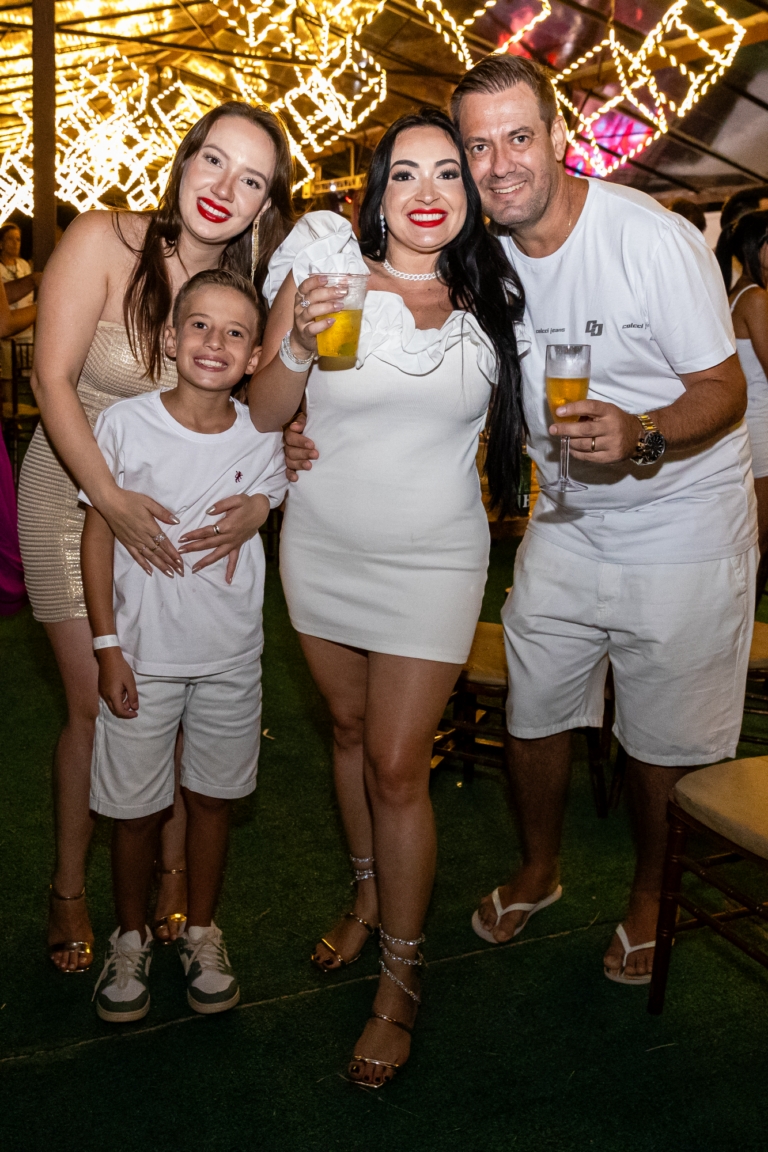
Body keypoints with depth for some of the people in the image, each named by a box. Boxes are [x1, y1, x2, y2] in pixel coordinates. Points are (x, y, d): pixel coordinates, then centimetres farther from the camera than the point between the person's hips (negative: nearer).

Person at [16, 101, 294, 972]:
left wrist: (260, 499, -18)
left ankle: (175, 870, 29)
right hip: (79, 498, -3)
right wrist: (113, 499, -25)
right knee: (98, 706, 0)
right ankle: (69, 887, 23)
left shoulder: (249, 289, -3)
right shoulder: (103, 242, -14)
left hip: (188, 510, 3)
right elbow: (53, 378, -18)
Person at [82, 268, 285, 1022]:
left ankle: (201, 932, 35)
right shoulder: (124, 424, -9)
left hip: (230, 654, 2)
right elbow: (98, 534, -5)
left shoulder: (261, 439, -4)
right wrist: (107, 645, -7)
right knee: (135, 809, 10)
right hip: (144, 651, -1)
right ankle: (130, 938, 33)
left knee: (212, 796, 14)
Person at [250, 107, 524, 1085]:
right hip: (322, 548, 2)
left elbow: (514, 415, 16)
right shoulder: (328, 264, -6)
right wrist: (300, 345, -23)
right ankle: (370, 896, 43)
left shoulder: (490, 298, -1)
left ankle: (400, 984, 17)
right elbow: (263, 413, -7)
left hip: (432, 561, -1)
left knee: (398, 766, -2)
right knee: (349, 728, 17)